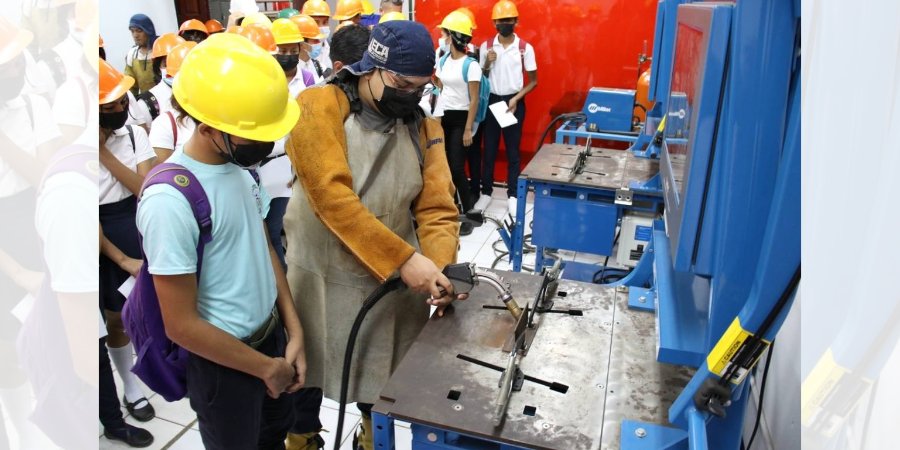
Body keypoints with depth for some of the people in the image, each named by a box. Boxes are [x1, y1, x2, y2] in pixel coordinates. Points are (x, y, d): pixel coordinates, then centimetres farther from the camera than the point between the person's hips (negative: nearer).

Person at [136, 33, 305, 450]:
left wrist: (293, 329, 1)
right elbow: (182, 325, -24)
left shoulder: (238, 162, -5)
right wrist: (266, 367, -13)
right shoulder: (170, 200, -28)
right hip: (223, 360, -7)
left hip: (270, 332, 7)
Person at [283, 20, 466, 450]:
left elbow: (436, 208, -6)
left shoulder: (424, 129, 0)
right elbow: (332, 196, -25)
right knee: (309, 371, 19)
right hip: (324, 277, -2)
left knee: (381, 370, 19)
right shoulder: (319, 107, -14)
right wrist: (405, 258, -29)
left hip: (394, 280, 3)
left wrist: (439, 268, -25)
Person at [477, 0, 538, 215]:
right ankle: (486, 193, 19)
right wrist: (487, 63, -13)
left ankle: (512, 196, 15)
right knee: (489, 150, 8)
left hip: (514, 103, -1)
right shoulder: (486, 46, 1)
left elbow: (533, 80, 0)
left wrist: (516, 98, -12)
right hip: (491, 101, 2)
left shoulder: (525, 48, -4)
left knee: (513, 151, 6)